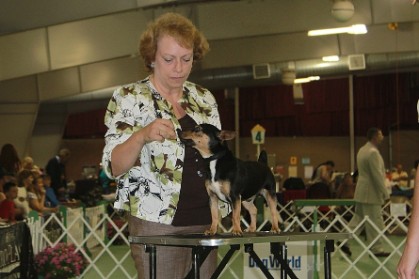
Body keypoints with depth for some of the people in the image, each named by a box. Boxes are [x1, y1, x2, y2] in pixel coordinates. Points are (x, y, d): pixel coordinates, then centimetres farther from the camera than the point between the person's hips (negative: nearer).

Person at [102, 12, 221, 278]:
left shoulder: (203, 98, 11)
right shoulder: (129, 98, -3)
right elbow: (114, 167, -10)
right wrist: (143, 136, -26)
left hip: (205, 222, 5)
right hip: (157, 224, -5)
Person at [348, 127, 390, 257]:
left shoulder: (362, 150, 12)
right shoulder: (373, 152, -19)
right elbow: (377, 175, -22)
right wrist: (385, 194, -18)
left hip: (361, 193, 10)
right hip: (371, 193, -10)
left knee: (358, 218, 14)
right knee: (374, 222, -2)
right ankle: (376, 249, 4)